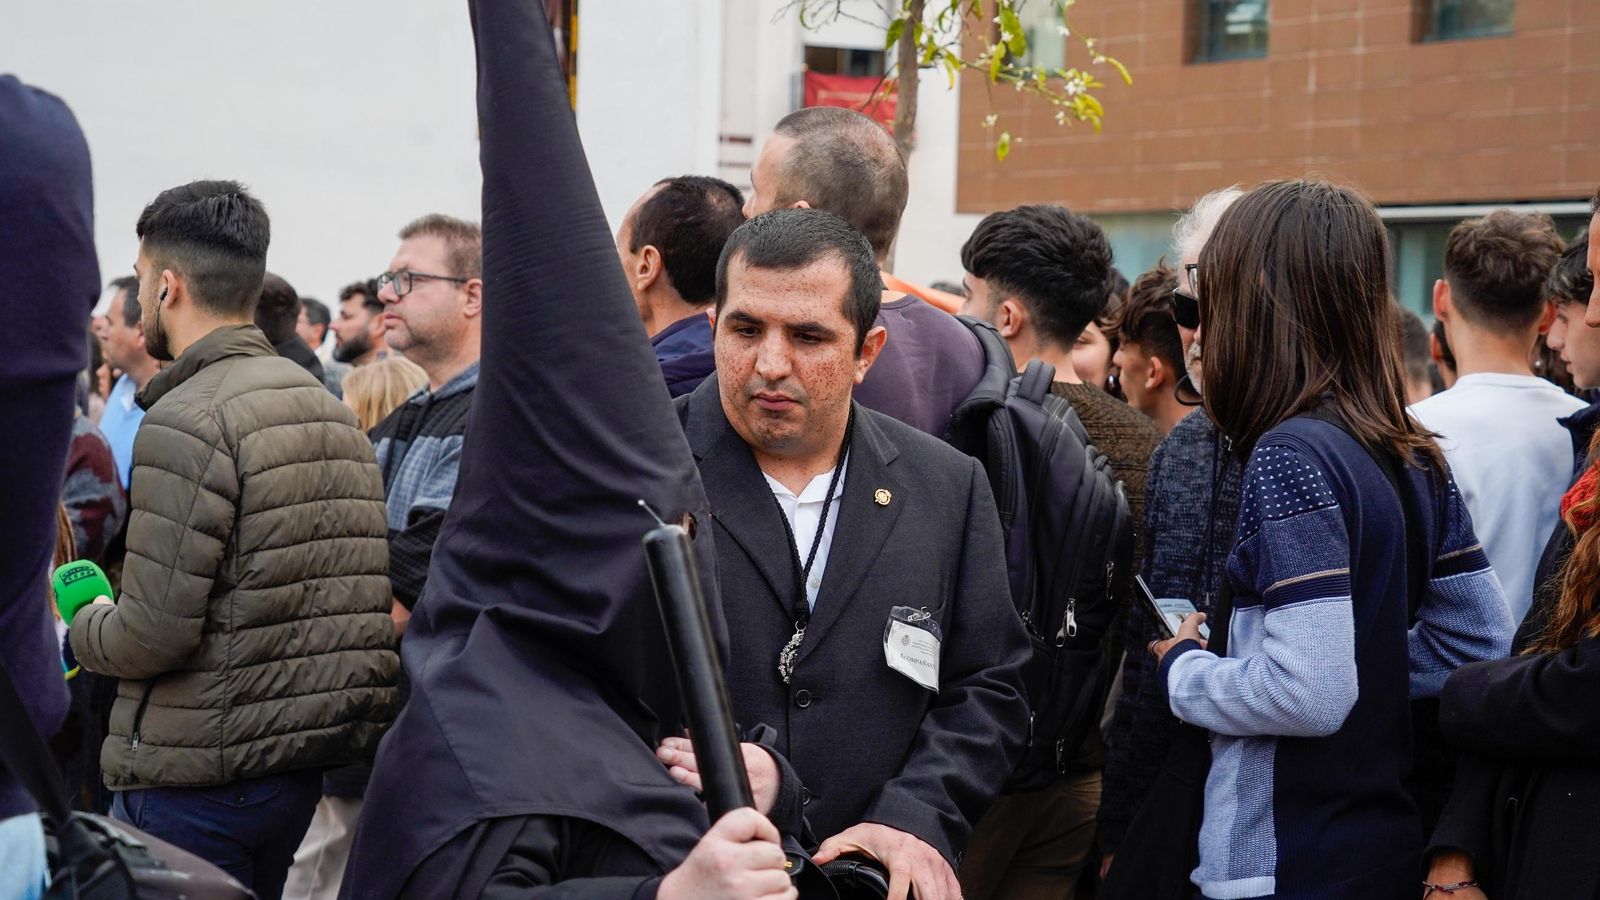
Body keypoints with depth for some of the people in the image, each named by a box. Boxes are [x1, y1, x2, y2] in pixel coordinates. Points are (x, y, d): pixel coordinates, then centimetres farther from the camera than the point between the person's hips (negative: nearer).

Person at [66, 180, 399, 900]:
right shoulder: (328, 407, 10)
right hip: (304, 764, 8)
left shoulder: (185, 421, -16)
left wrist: (78, 628, 2)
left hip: (194, 780, -8)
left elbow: (153, 635, -19)